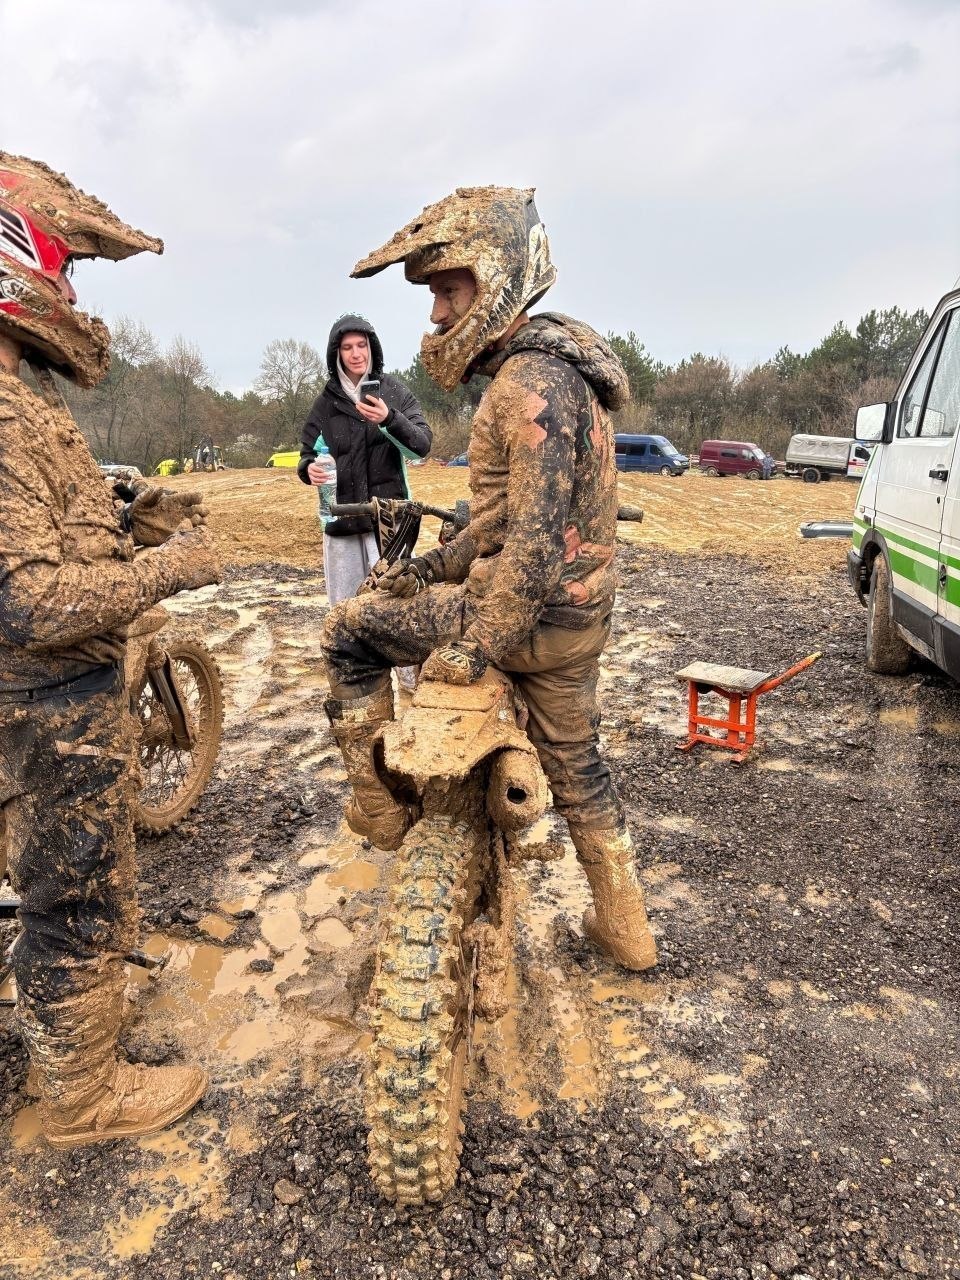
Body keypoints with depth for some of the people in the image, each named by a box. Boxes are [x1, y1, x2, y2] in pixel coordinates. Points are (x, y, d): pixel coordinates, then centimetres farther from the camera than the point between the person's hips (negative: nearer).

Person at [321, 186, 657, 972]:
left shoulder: (531, 382, -18)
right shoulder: (555, 369, 15)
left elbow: (536, 536, -27)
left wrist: (475, 646, -23)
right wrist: (442, 563, 15)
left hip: (534, 614, -10)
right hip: (579, 614, 10)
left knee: (350, 631, 3)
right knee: (576, 766, 22)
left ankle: (380, 804, 14)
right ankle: (625, 925, 36)